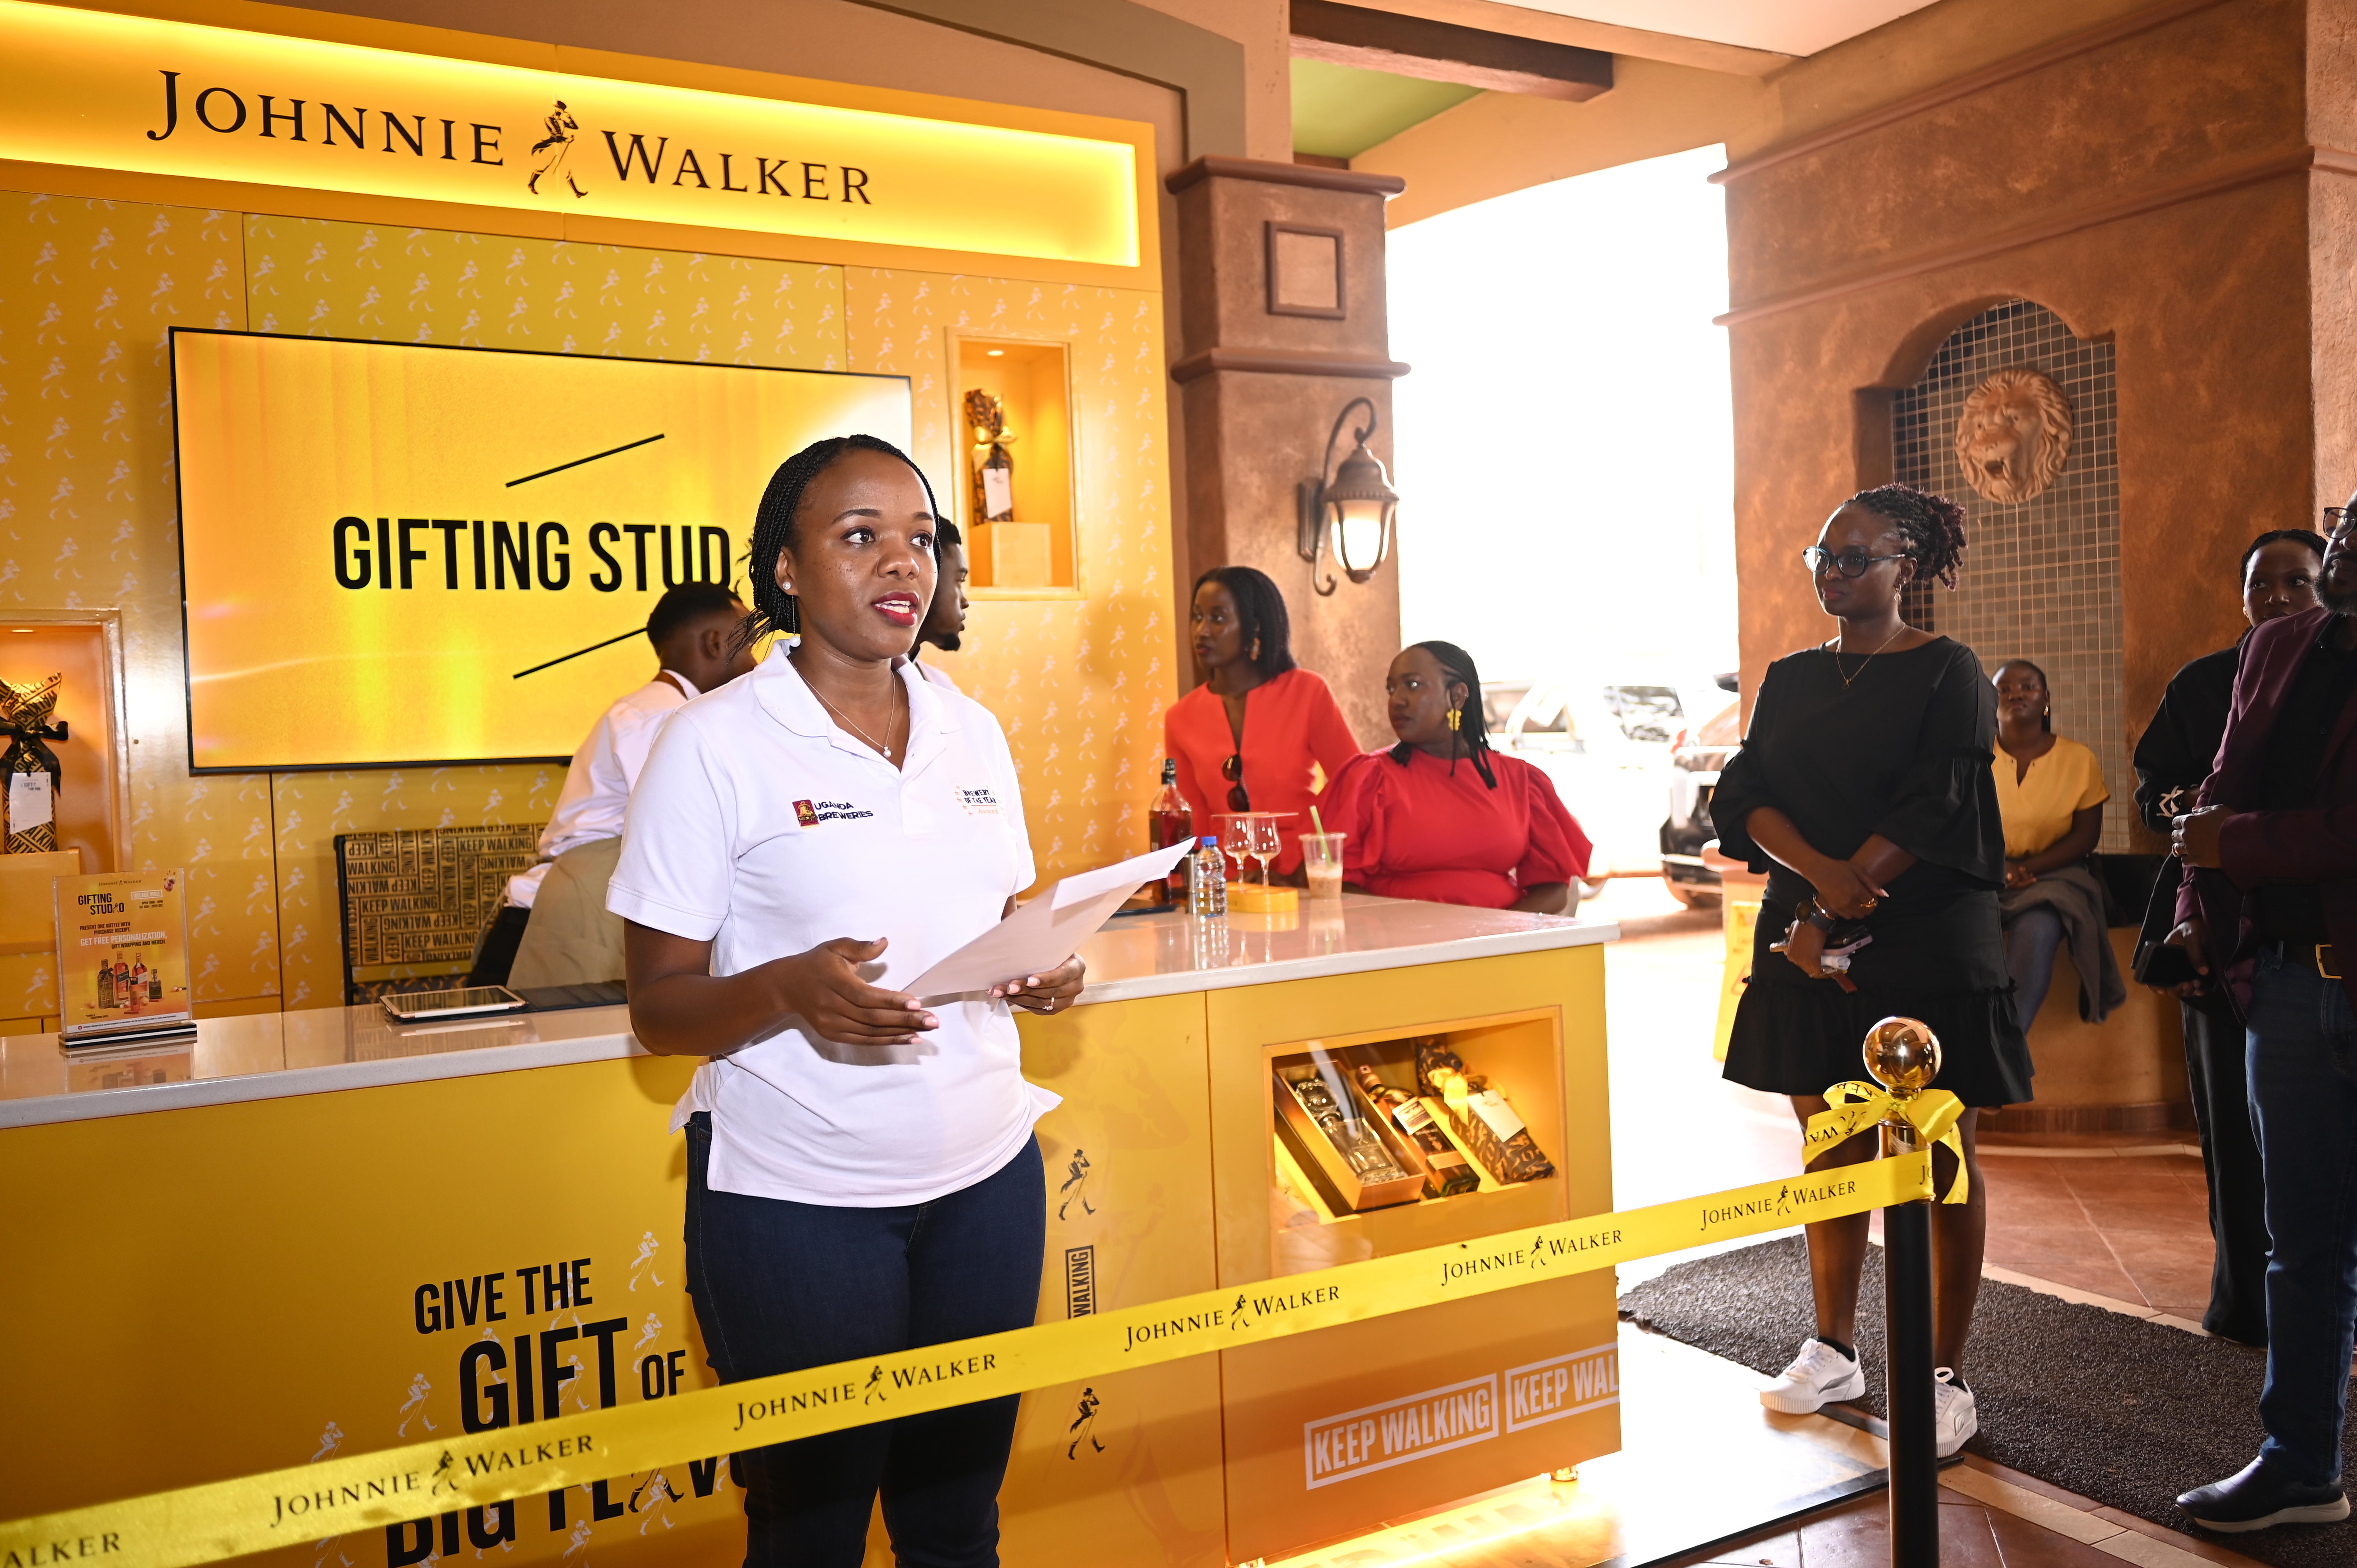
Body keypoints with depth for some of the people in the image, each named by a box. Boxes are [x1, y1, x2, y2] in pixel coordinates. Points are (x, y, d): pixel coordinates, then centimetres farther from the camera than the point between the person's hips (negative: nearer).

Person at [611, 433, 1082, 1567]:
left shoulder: (973, 731, 7)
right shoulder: (714, 743, -8)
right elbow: (659, 1008, -8)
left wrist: (1041, 971, -6)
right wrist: (791, 991, -27)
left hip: (986, 1175, 5)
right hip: (797, 1201, -4)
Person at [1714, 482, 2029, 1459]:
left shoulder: (1947, 673, -2)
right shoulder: (1789, 680, 12)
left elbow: (1932, 813, -12)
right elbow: (1744, 798, 1)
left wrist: (1827, 918, -16)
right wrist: (1820, 872, -18)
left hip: (1926, 948, -4)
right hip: (1808, 944, 5)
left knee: (1939, 1163, 3)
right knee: (1831, 1150, 11)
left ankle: (1947, 1378, 13)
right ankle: (1833, 1351, 24)